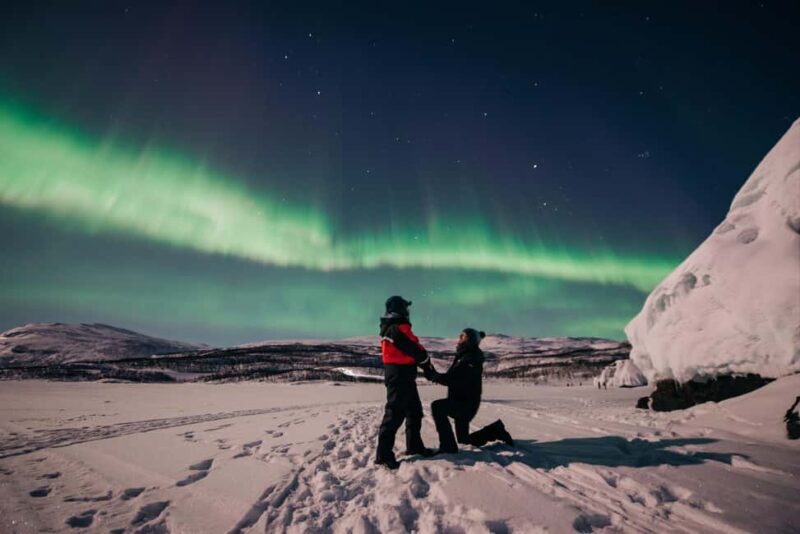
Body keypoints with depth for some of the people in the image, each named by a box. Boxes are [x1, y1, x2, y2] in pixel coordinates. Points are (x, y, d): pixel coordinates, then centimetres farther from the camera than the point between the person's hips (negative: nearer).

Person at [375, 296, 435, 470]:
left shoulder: (389, 328, 14)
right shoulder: (399, 328, -19)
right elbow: (415, 349, -16)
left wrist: (422, 362, 8)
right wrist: (427, 360, 4)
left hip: (401, 376, 11)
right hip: (400, 376, -11)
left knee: (414, 410, 18)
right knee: (395, 413, -6)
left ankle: (414, 446, 29)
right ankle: (384, 455, 1)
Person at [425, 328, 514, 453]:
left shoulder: (471, 358, -17)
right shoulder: (463, 356, 13)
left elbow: (456, 380, -30)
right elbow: (450, 377, 11)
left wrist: (435, 376, -30)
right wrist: (434, 375, -5)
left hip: (467, 403, -10)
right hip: (461, 403, 10)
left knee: (437, 406, -27)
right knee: (464, 438, 21)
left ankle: (448, 446, -22)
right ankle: (496, 430, 32)